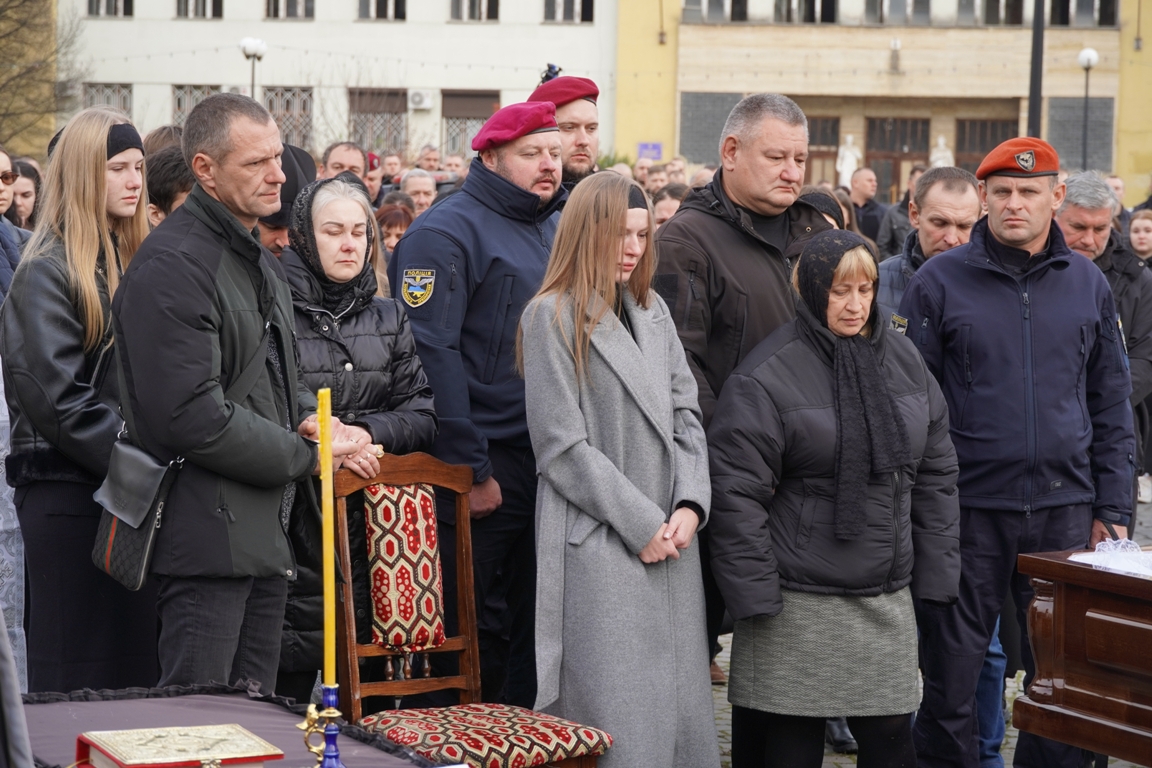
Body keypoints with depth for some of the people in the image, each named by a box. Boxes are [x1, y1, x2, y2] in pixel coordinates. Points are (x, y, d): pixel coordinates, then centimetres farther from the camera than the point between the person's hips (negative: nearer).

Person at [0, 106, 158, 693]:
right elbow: (56, 398, -16)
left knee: (136, 664, 7)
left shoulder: (132, 260, 16)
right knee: (78, 675, -3)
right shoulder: (47, 273, -8)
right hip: (70, 494, -7)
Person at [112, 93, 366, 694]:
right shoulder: (171, 265, -16)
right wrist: (307, 456, -14)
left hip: (268, 529, 10)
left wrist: (310, 419, 3)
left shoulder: (259, 260, 17)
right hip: (209, 533, -10)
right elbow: (192, 416, -22)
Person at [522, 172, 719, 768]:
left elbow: (685, 415, 13)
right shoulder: (552, 317, -5)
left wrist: (689, 505, -4)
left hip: (671, 542, 6)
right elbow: (562, 444, -10)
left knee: (678, 705, 7)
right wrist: (640, 524, -11)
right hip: (600, 548, -6)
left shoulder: (654, 314, 15)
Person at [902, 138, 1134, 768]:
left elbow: (1110, 404, 11)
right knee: (950, 675, 3)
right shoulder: (939, 282, -1)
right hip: (969, 509, -2)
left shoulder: (1087, 285, 8)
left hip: (1066, 509, 3)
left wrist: (1111, 509, 6)